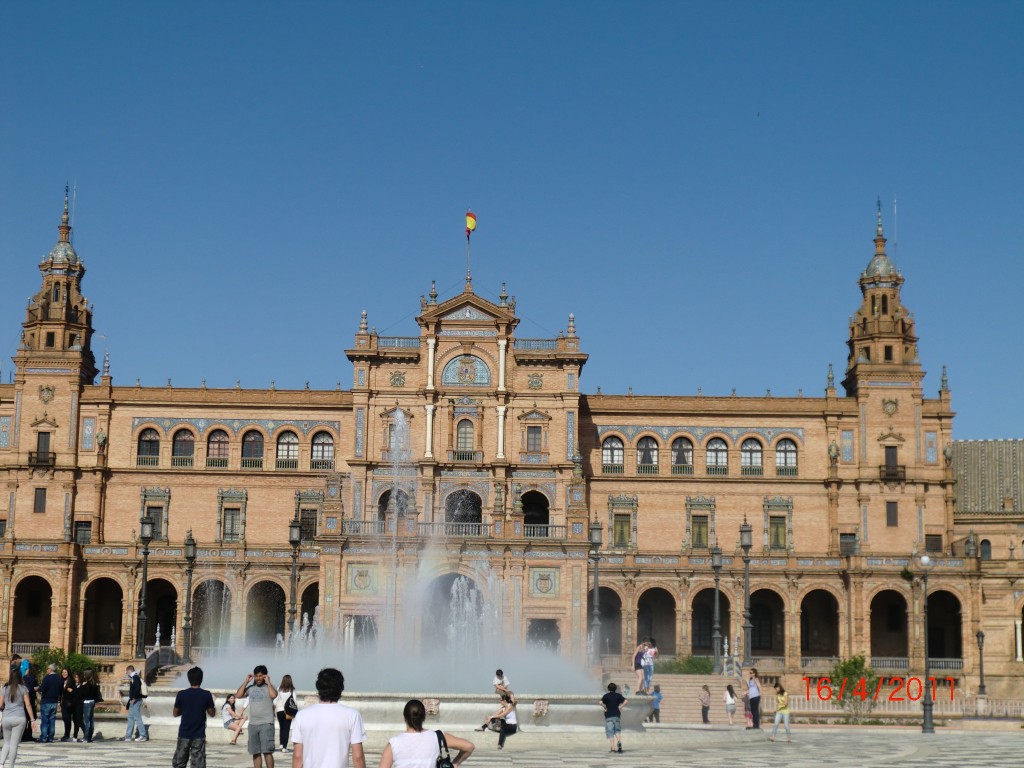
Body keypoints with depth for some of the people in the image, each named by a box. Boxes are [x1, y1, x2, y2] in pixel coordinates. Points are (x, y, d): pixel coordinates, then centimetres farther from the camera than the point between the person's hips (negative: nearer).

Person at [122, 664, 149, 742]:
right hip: (133, 701, 10)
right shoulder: (133, 678, 16)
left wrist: (134, 699, -22)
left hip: (136, 701, -10)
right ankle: (128, 736, 19)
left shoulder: (136, 677, -14)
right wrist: (130, 700, 20)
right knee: (130, 718, 13)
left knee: (137, 718, -8)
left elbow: (137, 689, -26)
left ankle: (143, 736, -6)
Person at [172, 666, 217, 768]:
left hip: (184, 734, 1)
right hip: (199, 736, -1)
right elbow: (212, 714, 2)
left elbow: (175, 713, 5)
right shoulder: (206, 695, -7)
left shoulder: (181, 694, -5)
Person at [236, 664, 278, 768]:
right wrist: (246, 681, 0)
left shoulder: (269, 686, -1)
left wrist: (268, 682, -11)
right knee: (255, 752, 9)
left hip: (266, 724, -5)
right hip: (252, 724, 5)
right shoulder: (250, 687, 11)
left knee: (267, 751, -11)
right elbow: (238, 695, 1)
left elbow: (274, 695, -21)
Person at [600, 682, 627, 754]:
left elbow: (601, 702, -18)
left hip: (608, 715, -2)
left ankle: (612, 747, -6)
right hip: (617, 715, 2)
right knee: (618, 730, 14)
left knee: (610, 732, 1)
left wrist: (605, 707, -4)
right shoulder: (618, 695, 5)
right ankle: (619, 742, -12)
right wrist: (620, 707, 0)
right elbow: (626, 701, -6)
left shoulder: (606, 696, -1)